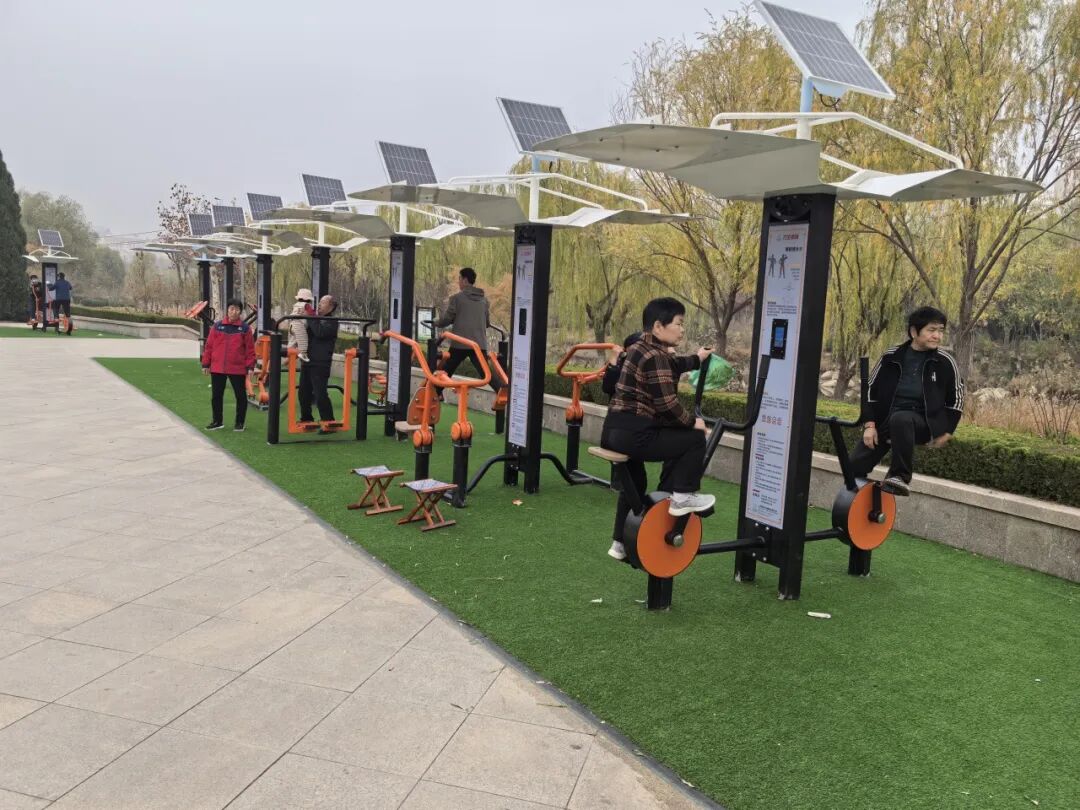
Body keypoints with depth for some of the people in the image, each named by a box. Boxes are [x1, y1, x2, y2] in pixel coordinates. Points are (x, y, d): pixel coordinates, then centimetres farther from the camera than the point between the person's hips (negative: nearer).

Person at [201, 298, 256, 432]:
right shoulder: (217, 326, 3)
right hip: (217, 368, 2)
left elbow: (250, 349, -2)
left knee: (240, 395, 5)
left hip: (238, 369, -2)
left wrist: (250, 366, -6)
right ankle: (217, 421, 23)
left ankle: (239, 422, 19)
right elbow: (209, 346, 6)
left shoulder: (245, 328, -1)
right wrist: (206, 364, 4)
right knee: (216, 395, 9)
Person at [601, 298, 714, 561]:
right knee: (695, 440, -2)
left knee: (634, 484, 30)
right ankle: (683, 496, 5)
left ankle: (621, 542, 38)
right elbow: (667, 403, -20)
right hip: (634, 434, -11)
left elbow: (671, 367, 36)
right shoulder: (654, 356, -16)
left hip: (615, 431, 11)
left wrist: (697, 359, 50)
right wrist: (692, 422, -4)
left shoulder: (642, 347, 16)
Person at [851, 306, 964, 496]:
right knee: (855, 466, -13)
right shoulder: (891, 357, 1)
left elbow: (956, 398, 7)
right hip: (885, 420, 2)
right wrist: (870, 425, -4)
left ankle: (900, 477, -26)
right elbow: (872, 390, 5)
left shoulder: (945, 362, -2)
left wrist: (945, 432, 0)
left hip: (920, 422, -2)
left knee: (900, 419, -39)